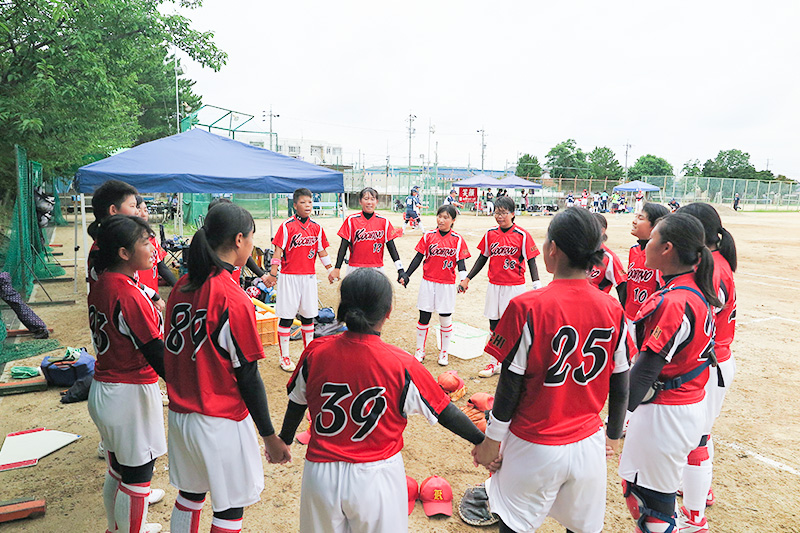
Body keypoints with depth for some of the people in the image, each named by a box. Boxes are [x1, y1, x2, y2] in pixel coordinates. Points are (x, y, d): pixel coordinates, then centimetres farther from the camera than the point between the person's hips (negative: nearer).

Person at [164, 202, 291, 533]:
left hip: (179, 415, 7)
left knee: (190, 494, 24)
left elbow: (173, 351, 8)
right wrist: (270, 436, -9)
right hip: (221, 423, -7)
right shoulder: (233, 299, -21)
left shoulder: (181, 287, 0)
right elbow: (247, 375, -18)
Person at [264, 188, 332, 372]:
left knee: (308, 315, 12)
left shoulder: (317, 228, 7)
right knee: (286, 317, 1)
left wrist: (331, 270, 12)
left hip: (309, 277, 4)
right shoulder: (287, 226, -6)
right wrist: (272, 274, -12)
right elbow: (278, 250, -7)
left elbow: (322, 251, 14)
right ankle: (284, 357, 13)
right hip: (289, 276, -4)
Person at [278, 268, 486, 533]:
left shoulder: (315, 352, -12)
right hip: (376, 478, -2)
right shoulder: (401, 365, -20)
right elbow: (445, 412, -10)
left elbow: (296, 404, 3)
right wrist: (482, 441, 5)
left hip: (321, 475, 2)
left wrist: (284, 439, 22)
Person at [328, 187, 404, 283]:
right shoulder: (351, 220, 0)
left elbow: (391, 247, 3)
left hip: (377, 268, 1)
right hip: (355, 268, -1)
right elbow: (344, 246, 1)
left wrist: (400, 270, -4)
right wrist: (337, 268, -5)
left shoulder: (384, 221, 2)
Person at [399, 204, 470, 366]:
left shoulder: (457, 239, -1)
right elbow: (418, 258, 5)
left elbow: (460, 262, -3)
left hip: (447, 284, -1)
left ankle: (444, 352, 23)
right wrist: (406, 275, -1)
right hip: (428, 283, 1)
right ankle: (420, 350, 23)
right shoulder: (428, 236, 2)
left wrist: (464, 280, -19)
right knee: (424, 317, 7)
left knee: (445, 319, 6)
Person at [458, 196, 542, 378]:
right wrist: (467, 279, 10)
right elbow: (482, 258, 12)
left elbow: (531, 262, -5)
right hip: (494, 285, 4)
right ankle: (495, 363, 22)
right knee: (494, 324, 9)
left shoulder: (522, 235, -7)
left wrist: (537, 287, -12)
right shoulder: (490, 234, 4)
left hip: (515, 286, -4)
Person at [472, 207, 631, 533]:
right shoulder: (612, 310, -6)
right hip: (589, 446, 4)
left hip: (535, 449, -4)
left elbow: (510, 386, -14)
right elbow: (620, 387, 3)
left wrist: (492, 439, 0)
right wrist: (614, 435, 19)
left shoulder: (527, 308, -20)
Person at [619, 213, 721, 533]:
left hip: (665, 411, -9)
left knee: (649, 499, 6)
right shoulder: (698, 291, 6)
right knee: (635, 485, 22)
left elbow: (645, 370, -24)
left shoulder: (674, 302, -23)